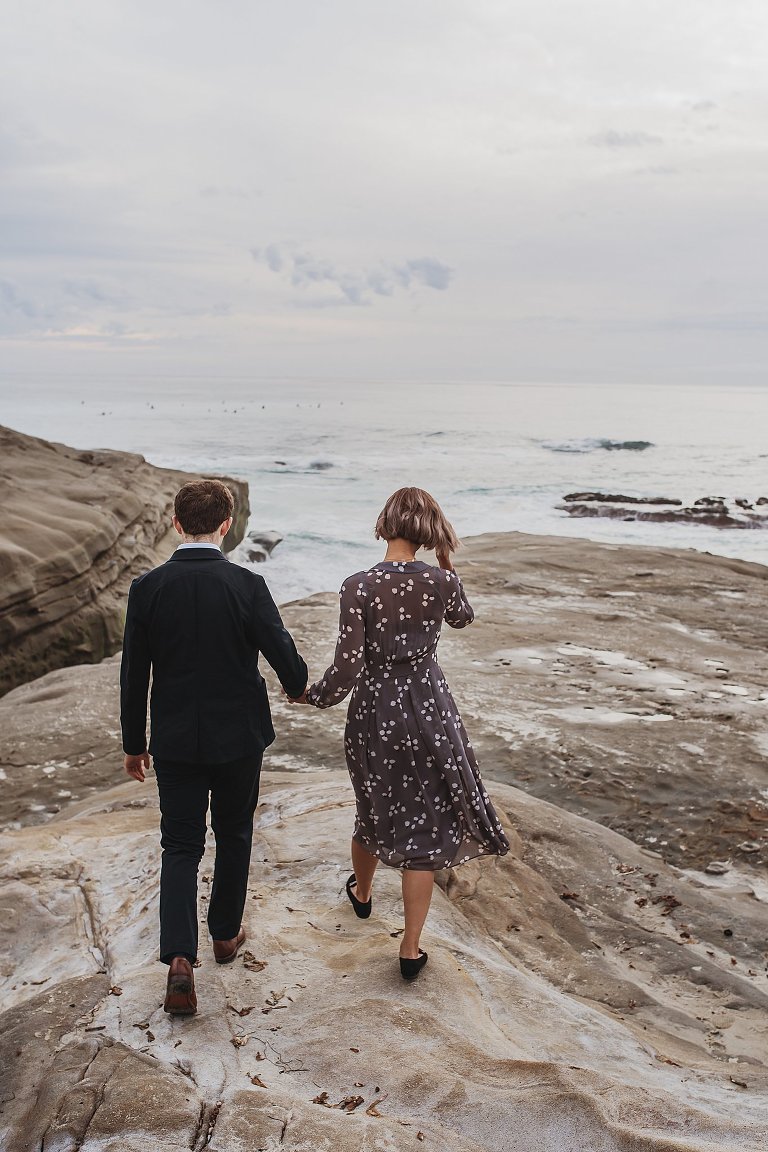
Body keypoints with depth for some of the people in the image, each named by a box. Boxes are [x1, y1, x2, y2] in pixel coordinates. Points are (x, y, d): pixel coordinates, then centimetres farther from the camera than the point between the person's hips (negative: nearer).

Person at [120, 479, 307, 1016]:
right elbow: (283, 653, -11)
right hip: (238, 735, -1)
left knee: (181, 845, 11)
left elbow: (134, 673, -3)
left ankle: (180, 960, -2)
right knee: (234, 835, 19)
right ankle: (226, 933, 35)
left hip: (175, 740, 1)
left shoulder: (147, 588, -8)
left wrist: (134, 742, 9)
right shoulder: (247, 585, -15)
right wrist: (298, 686, 13)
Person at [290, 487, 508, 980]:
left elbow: (347, 667, -16)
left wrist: (315, 696, 2)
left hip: (375, 711, 0)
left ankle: (362, 893, 52)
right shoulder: (442, 580, -10)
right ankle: (411, 949, 13)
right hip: (430, 707, 0)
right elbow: (463, 617, 14)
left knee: (375, 806, 24)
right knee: (426, 818, 9)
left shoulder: (359, 586, -17)